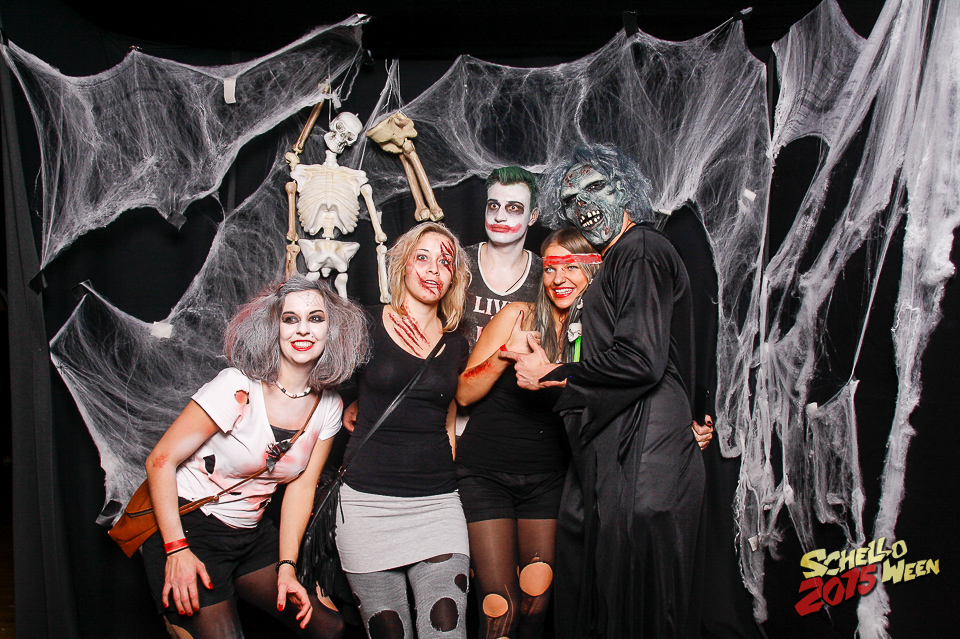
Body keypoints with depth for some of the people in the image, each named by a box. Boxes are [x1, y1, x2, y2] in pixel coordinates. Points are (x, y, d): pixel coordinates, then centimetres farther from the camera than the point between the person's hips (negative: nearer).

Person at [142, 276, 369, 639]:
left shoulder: (329, 407, -4)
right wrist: (176, 549, -22)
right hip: (188, 527, -5)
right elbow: (161, 461, -18)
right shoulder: (239, 388, -21)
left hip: (252, 534, 6)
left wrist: (287, 566, -6)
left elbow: (302, 485, 1)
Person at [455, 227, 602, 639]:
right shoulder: (518, 317, -8)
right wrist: (507, 351, -22)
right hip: (486, 474, -3)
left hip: (547, 478, 3)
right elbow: (464, 393, -6)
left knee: (538, 600, 7)